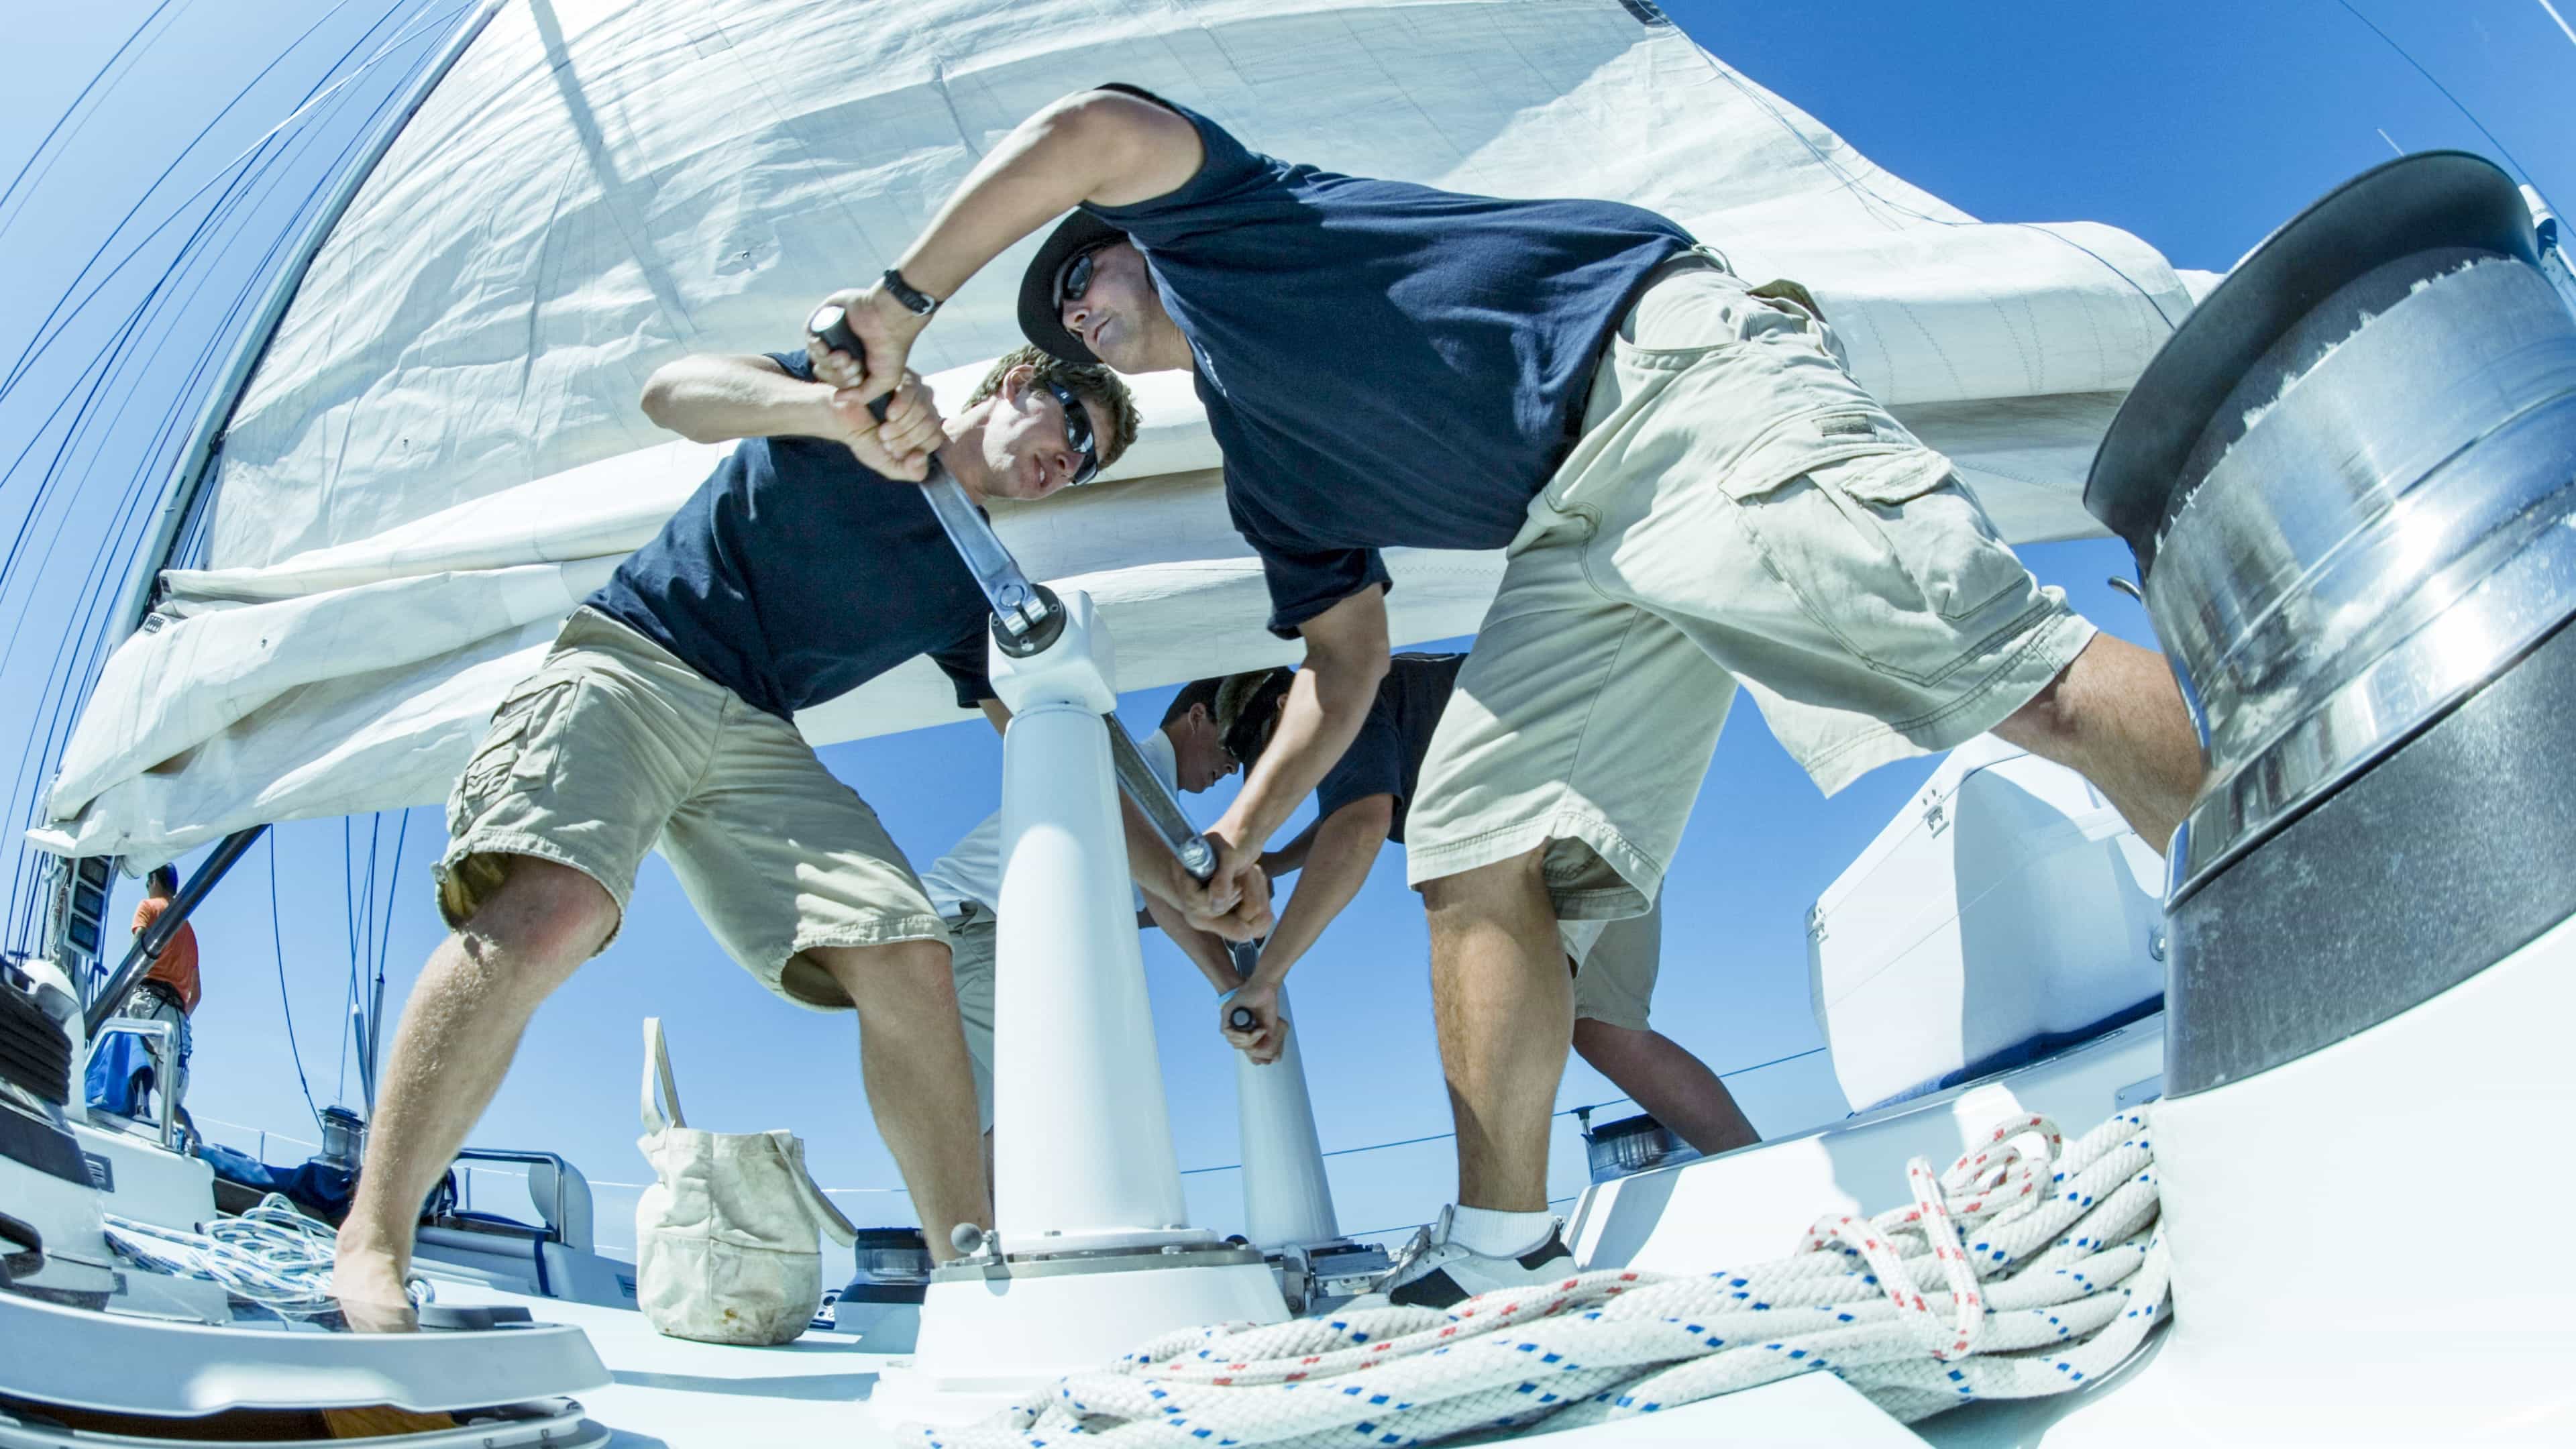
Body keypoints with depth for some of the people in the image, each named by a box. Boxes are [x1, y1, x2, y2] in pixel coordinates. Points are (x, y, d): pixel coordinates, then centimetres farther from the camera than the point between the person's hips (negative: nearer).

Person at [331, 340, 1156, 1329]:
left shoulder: (972, 586, 15)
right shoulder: (853, 386, 7)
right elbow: (671, 391, -10)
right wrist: (833, 406, -31)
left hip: (757, 737, 4)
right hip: (629, 662, -4)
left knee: (908, 957, -14)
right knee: (555, 906, -31)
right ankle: (369, 1245, -19)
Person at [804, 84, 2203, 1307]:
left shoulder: (1206, 216, 14)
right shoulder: (1264, 465, 27)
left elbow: (1088, 130, -6)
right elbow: (1347, 657, 26)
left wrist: (898, 300, 4)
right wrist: (1243, 828, 18)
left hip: (1667, 372, -7)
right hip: (1580, 527, 8)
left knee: (2014, 672, -22)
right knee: (1472, 843, -2)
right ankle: (1502, 1248, 1)